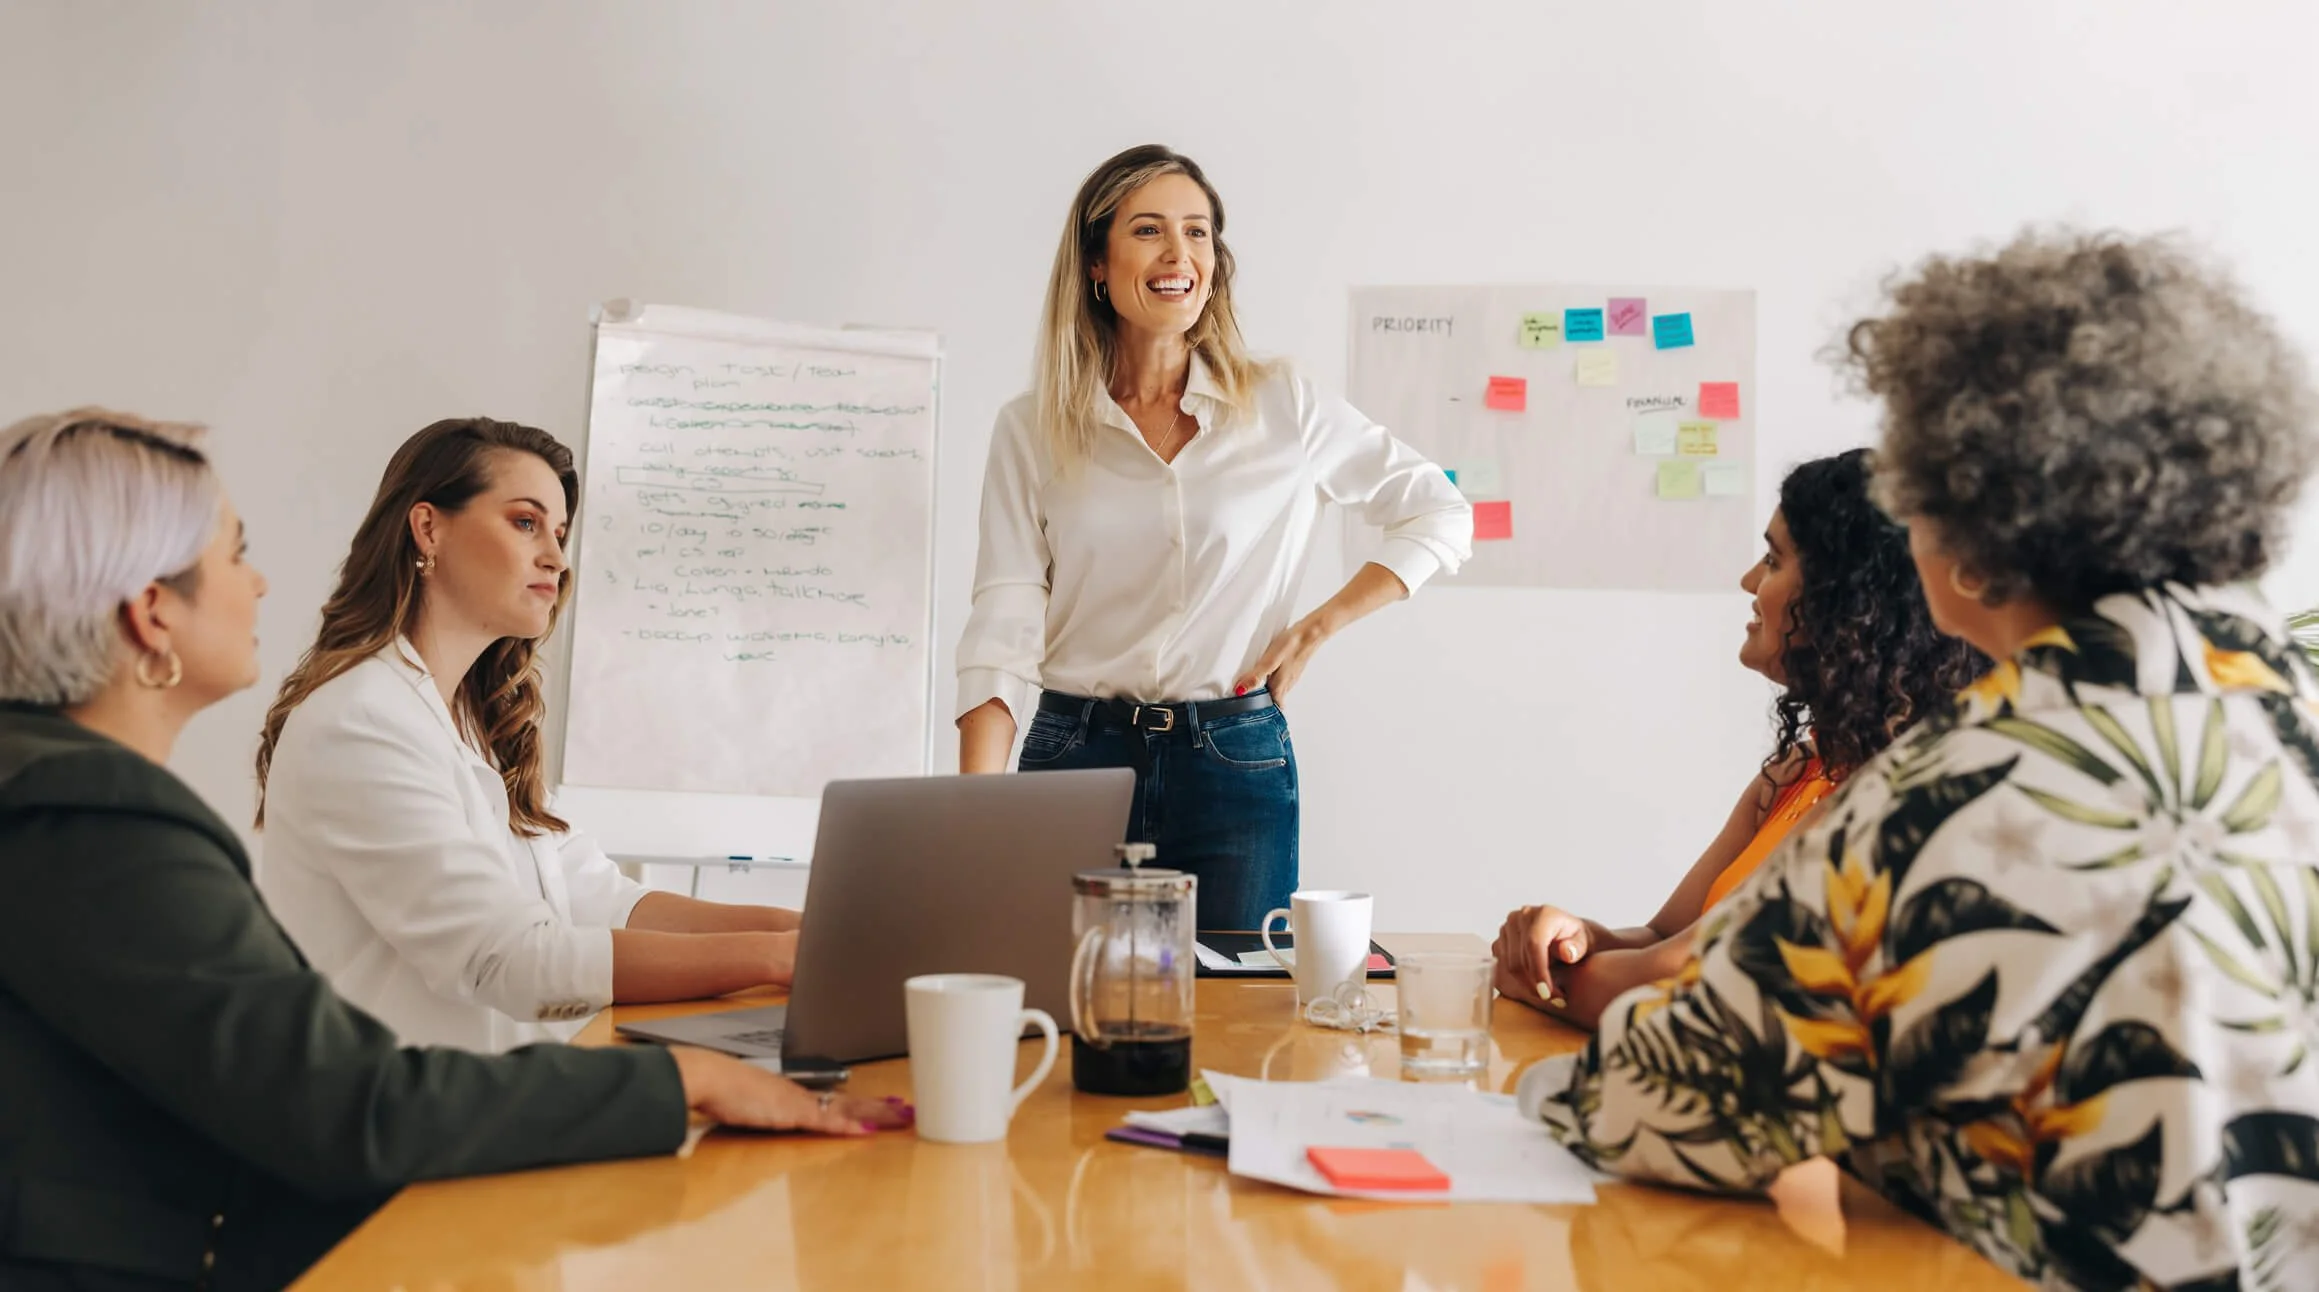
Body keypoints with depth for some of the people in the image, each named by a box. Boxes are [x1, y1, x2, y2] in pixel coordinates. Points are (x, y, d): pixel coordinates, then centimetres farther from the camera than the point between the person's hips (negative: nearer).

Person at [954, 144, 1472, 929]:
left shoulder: (1283, 409, 2)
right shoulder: (1031, 431, 3)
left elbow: (1441, 516, 9)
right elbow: (1003, 626, -4)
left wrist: (1315, 630, 0)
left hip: (1236, 763, 0)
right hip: (1073, 756, 0)